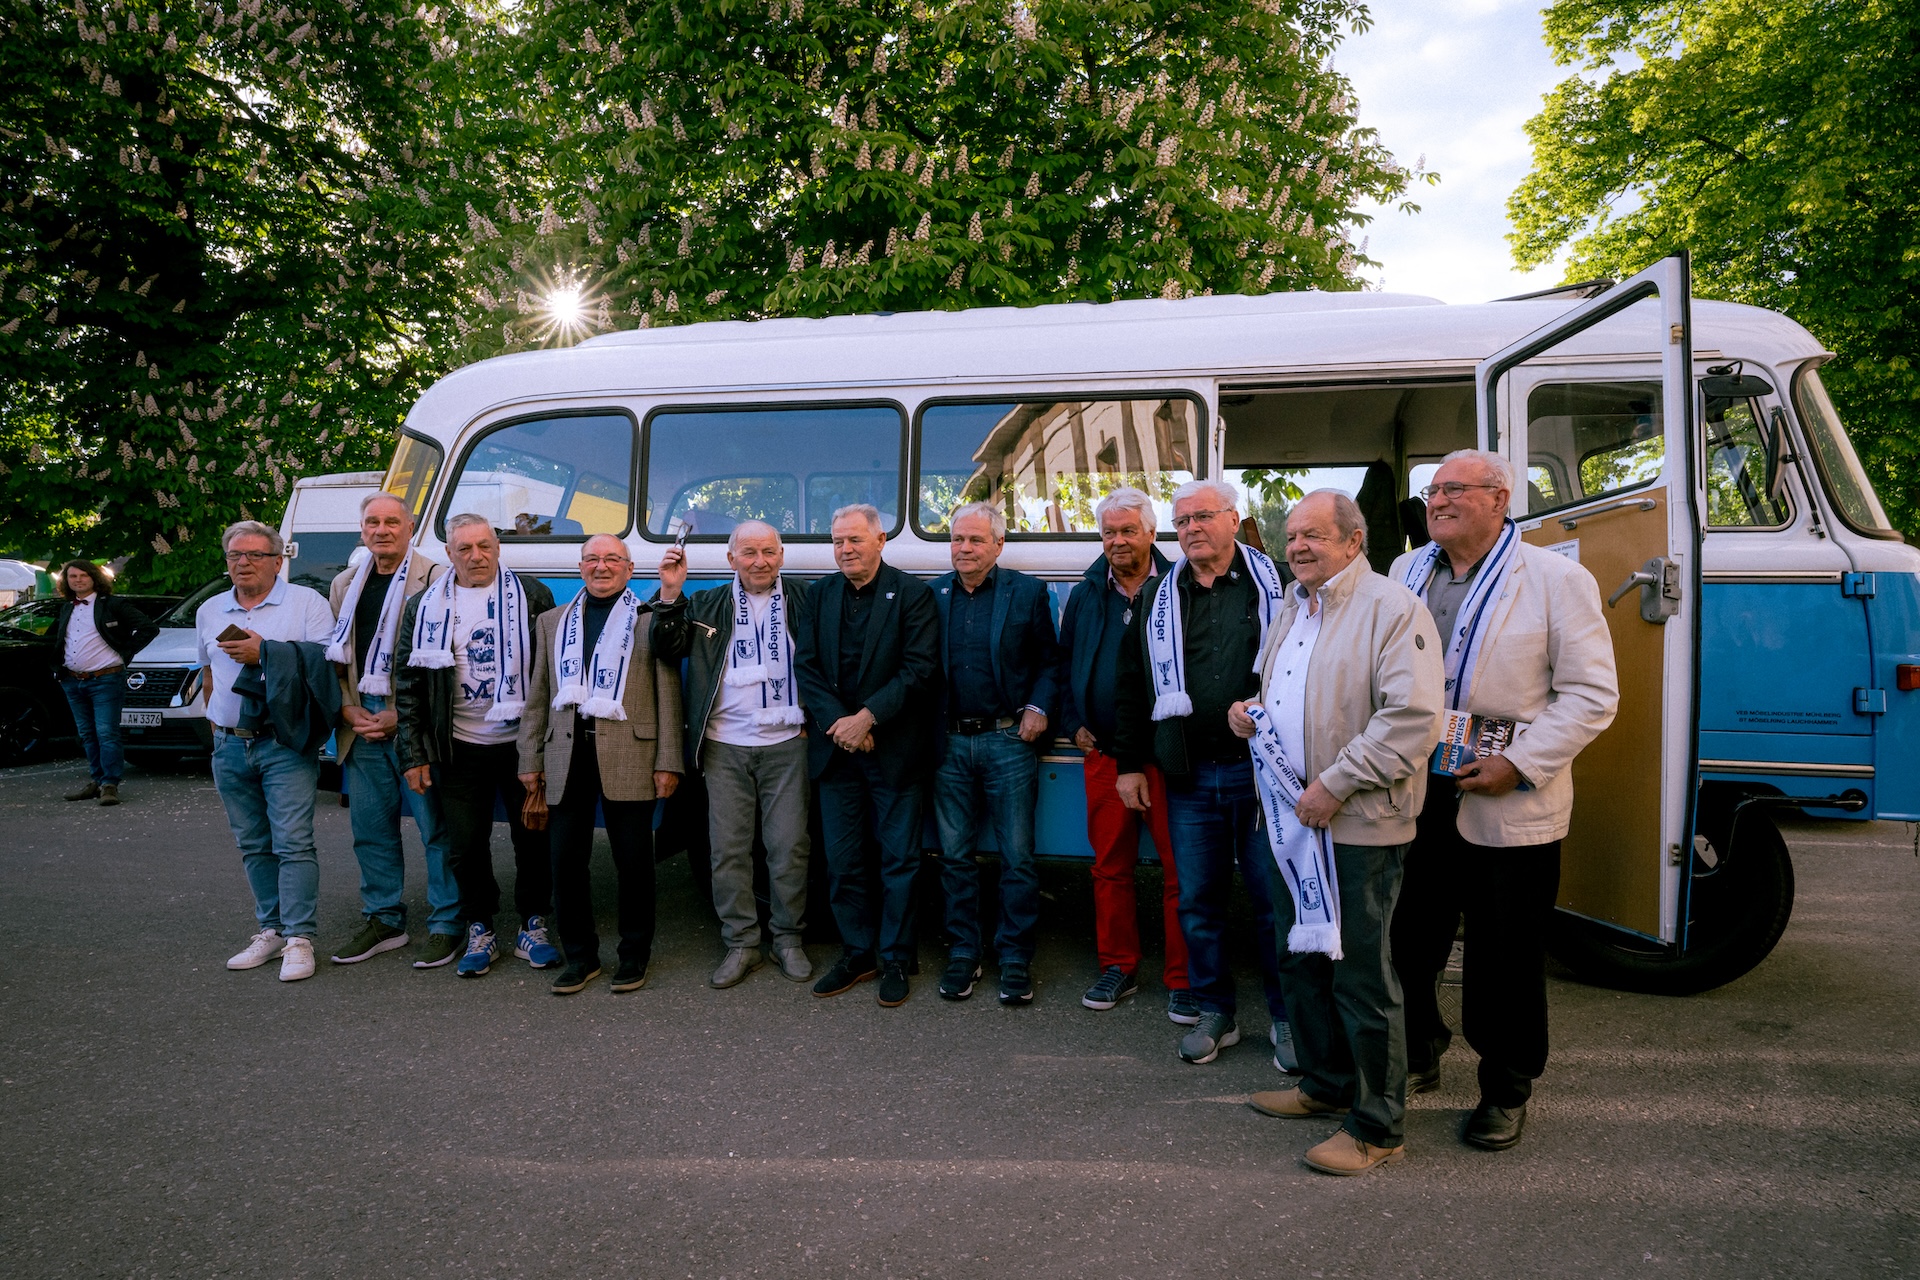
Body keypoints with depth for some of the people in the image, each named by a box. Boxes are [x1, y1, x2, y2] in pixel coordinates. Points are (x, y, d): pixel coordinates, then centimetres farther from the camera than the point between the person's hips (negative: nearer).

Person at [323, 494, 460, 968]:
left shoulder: (433, 581, -6)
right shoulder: (344, 585, 15)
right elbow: (334, 657, 16)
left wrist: (401, 716, -13)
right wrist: (349, 710, 1)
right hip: (361, 727, 6)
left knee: (435, 827, 0)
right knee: (371, 828, 12)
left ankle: (445, 924, 10)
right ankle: (383, 920, 26)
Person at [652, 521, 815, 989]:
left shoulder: (803, 599, 4)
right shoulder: (707, 605, 10)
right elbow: (668, 651, 2)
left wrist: (814, 717, -5)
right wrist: (671, 594, -9)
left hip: (786, 744, -1)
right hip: (725, 746, 2)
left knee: (789, 846, 4)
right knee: (728, 848, 5)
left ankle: (789, 939, 19)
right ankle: (741, 944, 17)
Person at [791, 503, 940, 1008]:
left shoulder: (912, 593, -4)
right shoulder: (820, 594, 9)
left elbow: (920, 668, -12)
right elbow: (805, 665, 3)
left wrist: (867, 717, -17)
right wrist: (838, 722, -11)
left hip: (894, 749, -4)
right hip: (836, 749, 4)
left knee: (899, 860, 5)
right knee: (842, 861, 11)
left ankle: (895, 960, 19)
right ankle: (857, 954, 25)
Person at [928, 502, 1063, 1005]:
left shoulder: (1027, 592, 2)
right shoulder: (933, 595, 7)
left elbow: (1049, 661, 6)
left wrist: (1038, 707, -8)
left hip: (1008, 741, -2)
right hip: (949, 742, 2)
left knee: (1018, 856, 2)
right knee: (955, 855, 9)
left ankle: (1015, 958, 15)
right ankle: (963, 952, 23)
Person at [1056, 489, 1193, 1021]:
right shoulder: (1086, 595, 11)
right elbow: (1064, 665, 19)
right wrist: (1072, 724, 8)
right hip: (1103, 753, 4)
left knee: (1179, 868, 1)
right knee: (1111, 866, 11)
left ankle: (1182, 979, 13)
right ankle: (1118, 967, 25)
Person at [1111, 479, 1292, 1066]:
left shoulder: (1276, 584, 2)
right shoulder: (1159, 599, 10)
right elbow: (1132, 685, 14)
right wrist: (1129, 763, 11)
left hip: (1262, 769, -3)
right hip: (1189, 776, 3)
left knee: (1274, 897, 5)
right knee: (1198, 901, 10)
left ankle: (1286, 1016, 22)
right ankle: (1215, 1013, 26)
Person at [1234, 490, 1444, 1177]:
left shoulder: (1392, 608, -12)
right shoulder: (1291, 610, 16)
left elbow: (1414, 716, -22)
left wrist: (1336, 784, -22)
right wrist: (1253, 715, 7)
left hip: (1358, 826, -9)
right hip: (1291, 818, 9)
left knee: (1361, 976, 0)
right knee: (1299, 958, 19)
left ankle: (1377, 1126, 16)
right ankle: (1325, 1084, 38)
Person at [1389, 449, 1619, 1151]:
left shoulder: (1557, 579, -5)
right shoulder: (1406, 571, 10)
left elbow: (1593, 693, -9)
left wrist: (1518, 764, -17)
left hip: (1507, 808, -4)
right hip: (1413, 798, 5)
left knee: (1505, 958, 9)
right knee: (1406, 940, 15)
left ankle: (1506, 1088, 29)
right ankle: (1417, 1055, 37)